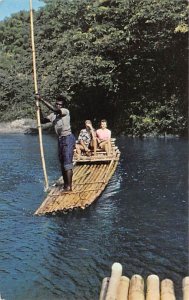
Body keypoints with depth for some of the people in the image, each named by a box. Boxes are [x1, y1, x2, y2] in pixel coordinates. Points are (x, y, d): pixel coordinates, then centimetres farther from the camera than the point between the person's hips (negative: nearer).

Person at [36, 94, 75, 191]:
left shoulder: (66, 111, -11)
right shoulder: (53, 115, 11)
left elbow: (54, 109, -28)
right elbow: (43, 120, 17)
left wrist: (41, 100, -26)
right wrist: (40, 110, 2)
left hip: (68, 138, -8)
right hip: (60, 139, 8)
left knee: (67, 163, -11)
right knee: (62, 163, 13)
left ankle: (69, 186, -10)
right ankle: (65, 184, 22)